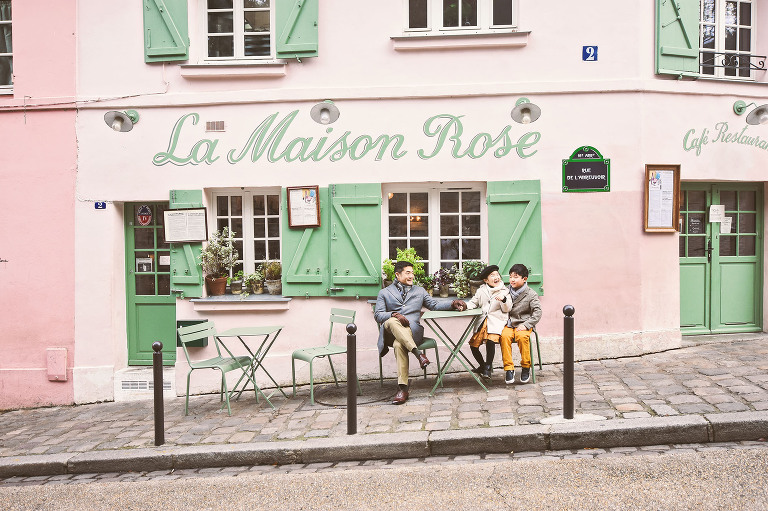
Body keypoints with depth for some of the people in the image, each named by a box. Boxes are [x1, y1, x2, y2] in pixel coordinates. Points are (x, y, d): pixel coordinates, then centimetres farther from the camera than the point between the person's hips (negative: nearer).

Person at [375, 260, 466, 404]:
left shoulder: (419, 291, 30)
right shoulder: (384, 293, 21)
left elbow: (434, 304, 20)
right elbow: (378, 315, 9)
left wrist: (453, 303, 2)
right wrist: (394, 315, -12)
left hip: (412, 330, 0)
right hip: (390, 332, 0)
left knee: (399, 344, -36)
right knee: (391, 322, -39)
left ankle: (402, 388, -38)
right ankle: (417, 353, -45)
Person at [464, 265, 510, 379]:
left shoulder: (504, 291, 6)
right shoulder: (481, 290, 13)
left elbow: (507, 309, 2)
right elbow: (473, 303, 16)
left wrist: (504, 299, -18)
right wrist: (465, 306, -5)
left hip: (496, 321, -3)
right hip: (482, 321, 4)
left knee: (491, 340, -27)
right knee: (473, 344, -4)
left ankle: (488, 368, -12)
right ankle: (482, 365, 22)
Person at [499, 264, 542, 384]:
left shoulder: (531, 294, -1)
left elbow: (537, 312, -6)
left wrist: (526, 325, -16)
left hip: (523, 325, -3)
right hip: (509, 324, 3)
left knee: (522, 336, -33)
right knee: (504, 336, -28)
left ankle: (526, 367, -13)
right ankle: (509, 368, -21)